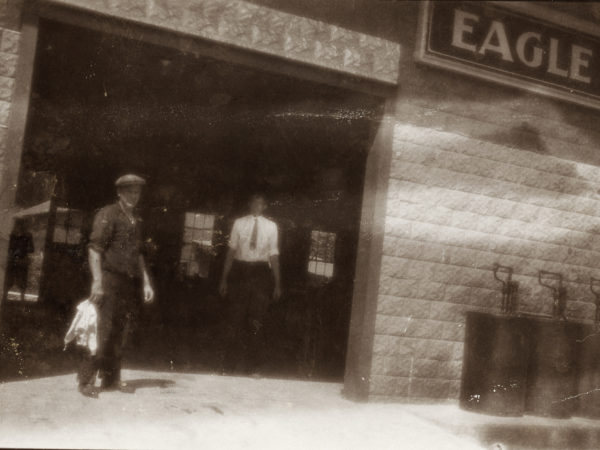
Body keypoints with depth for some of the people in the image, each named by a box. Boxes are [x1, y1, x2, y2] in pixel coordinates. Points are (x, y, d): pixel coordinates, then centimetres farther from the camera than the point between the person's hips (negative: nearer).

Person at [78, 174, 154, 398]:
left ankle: (111, 379, 18)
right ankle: (86, 380, 1)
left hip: (129, 284, 7)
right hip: (110, 280, -7)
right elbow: (94, 249, -11)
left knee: (118, 332, 10)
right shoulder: (107, 215, -4)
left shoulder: (135, 219, 19)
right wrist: (97, 282, -17)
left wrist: (146, 282, 18)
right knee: (102, 330, -7)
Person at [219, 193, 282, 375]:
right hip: (240, 271, 0)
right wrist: (224, 278, 3)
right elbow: (231, 251, 6)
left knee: (257, 320, 0)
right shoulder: (239, 223, 6)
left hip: (261, 273, 0)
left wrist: (277, 284, 3)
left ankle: (253, 366, 13)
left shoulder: (271, 226, 6)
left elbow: (274, 255, 6)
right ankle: (229, 364, 16)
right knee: (237, 318, 4)